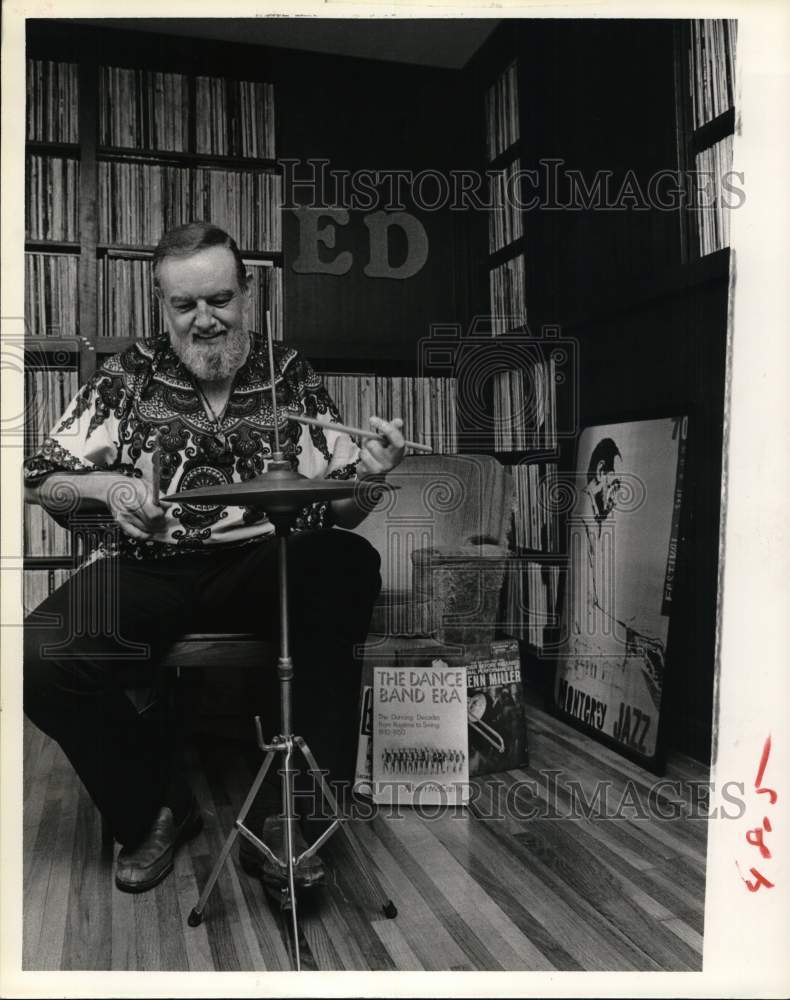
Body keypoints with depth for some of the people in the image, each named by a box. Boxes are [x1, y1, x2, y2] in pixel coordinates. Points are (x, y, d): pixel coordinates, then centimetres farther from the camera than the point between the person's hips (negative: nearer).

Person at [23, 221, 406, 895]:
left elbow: (334, 511, 2)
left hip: (261, 567, 0)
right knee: (43, 656, -27)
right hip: (147, 571, 1)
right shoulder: (129, 377, 6)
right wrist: (107, 487, -17)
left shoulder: (290, 376, 5)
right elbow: (40, 482, 5)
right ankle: (154, 809, 3)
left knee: (346, 566, -32)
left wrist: (369, 475, -22)